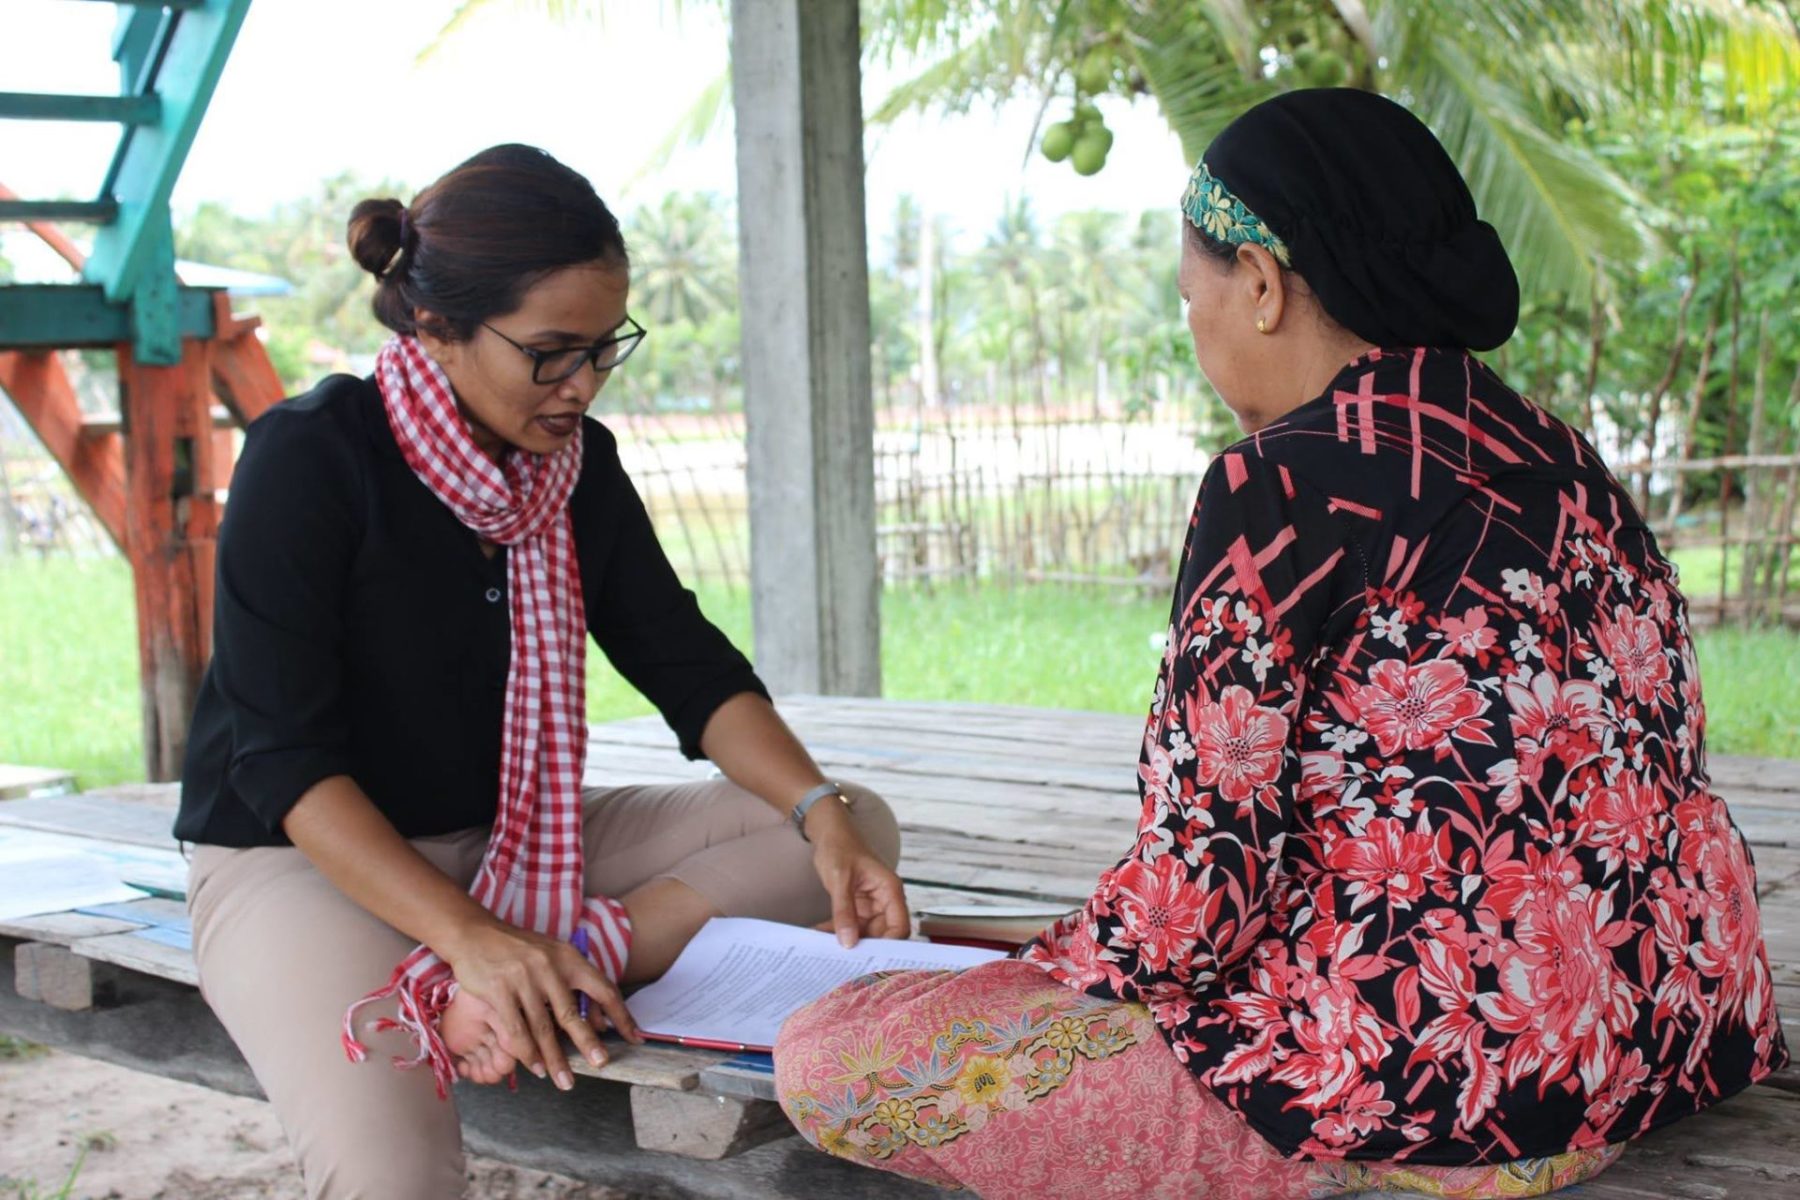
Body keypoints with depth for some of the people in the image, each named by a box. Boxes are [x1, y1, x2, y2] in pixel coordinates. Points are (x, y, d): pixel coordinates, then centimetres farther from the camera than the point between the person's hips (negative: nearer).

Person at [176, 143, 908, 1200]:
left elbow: (692, 669, 2)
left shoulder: (579, 463, 2)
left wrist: (822, 813, -16)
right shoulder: (311, 457, -17)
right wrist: (471, 935, -34)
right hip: (303, 858, -7)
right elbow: (284, 758, -22)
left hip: (522, 840, 8)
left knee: (861, 826, -9)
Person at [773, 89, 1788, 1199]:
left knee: (830, 1059, -8)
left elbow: (1192, 896, -17)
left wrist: (1039, 972, 5)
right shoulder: (1556, 454, 9)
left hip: (1438, 1098, -9)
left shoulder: (1284, 486, -16)